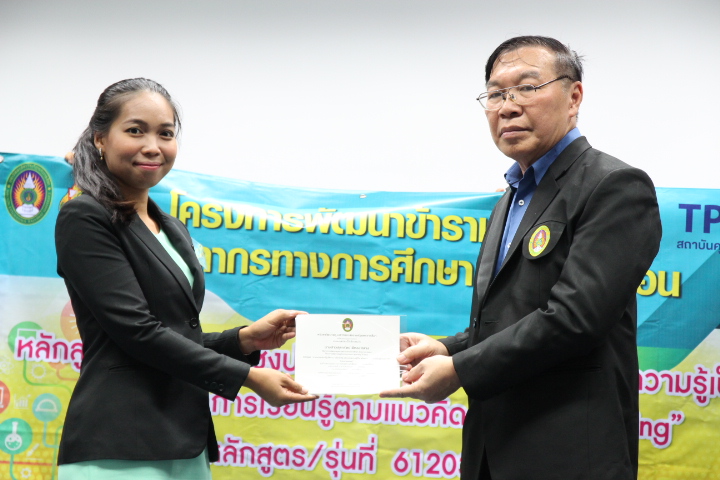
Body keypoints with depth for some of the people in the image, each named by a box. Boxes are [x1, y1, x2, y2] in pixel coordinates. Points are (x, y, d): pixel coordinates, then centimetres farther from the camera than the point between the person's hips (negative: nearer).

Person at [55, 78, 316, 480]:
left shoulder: (172, 229, 18)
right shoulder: (84, 220, -7)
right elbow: (138, 331, -15)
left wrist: (246, 340, 2)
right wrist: (248, 377, -14)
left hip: (185, 443, 7)